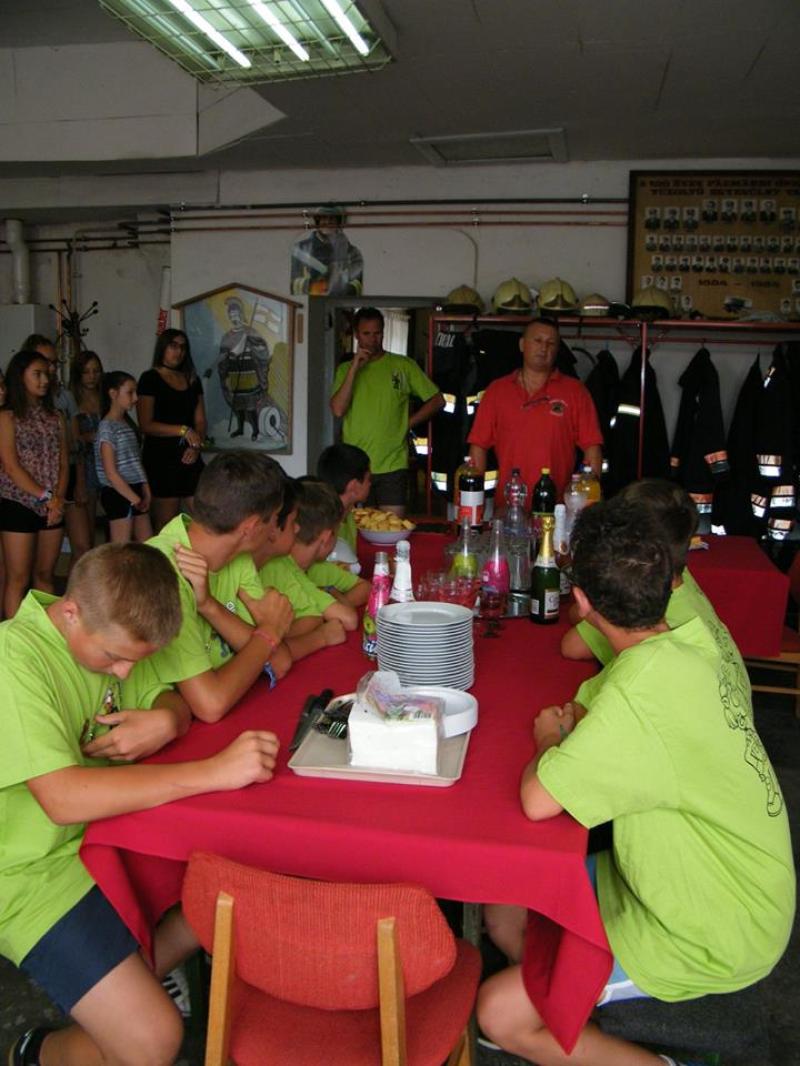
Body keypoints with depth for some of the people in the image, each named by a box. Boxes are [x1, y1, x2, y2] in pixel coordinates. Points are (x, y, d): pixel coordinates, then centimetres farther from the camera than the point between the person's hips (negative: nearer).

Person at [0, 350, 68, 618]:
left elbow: (63, 463, 7)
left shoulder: (55, 417, 11)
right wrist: (46, 497, -14)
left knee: (45, 575, 11)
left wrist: (58, 499, -8)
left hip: (52, 507, 5)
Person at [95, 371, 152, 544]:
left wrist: (146, 491, 3)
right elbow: (111, 473, -16)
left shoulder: (127, 423, 14)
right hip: (118, 493, -8)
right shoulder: (107, 427, -11)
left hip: (135, 491, 9)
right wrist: (134, 499, -16)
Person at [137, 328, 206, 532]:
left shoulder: (192, 380, 16)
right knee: (166, 525, -1)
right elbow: (146, 425, -9)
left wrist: (196, 445, -6)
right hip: (161, 457, -5)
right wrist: (183, 431, -17)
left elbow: (200, 420, 12)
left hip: (189, 457, 5)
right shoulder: (150, 379, -1)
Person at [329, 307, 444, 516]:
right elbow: (338, 410, -6)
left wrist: (407, 423, -1)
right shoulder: (345, 369, 9)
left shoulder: (403, 365, 4)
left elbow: (437, 400, 7)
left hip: (392, 465, -1)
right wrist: (355, 368, -9)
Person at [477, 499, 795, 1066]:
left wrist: (551, 741, -11)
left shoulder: (647, 684, -33)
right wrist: (575, 726, -5)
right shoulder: (702, 638, -6)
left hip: (710, 935, -8)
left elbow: (538, 800, -28)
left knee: (501, 1014, -7)